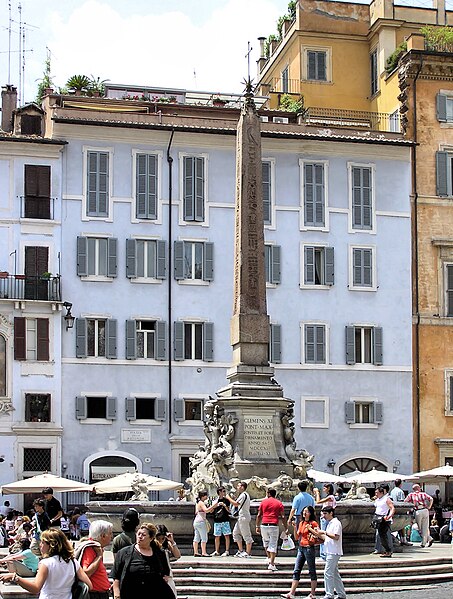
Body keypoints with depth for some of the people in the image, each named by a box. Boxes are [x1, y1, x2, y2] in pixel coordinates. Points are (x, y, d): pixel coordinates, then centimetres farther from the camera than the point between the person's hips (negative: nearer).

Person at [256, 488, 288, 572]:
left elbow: (259, 515, 6)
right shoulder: (279, 503, 3)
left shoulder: (263, 502, 6)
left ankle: (269, 558, 22)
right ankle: (272, 564, -6)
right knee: (273, 545, 0)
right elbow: (283, 517, -2)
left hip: (264, 525, 1)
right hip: (274, 526, -1)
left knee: (266, 542, 24)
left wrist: (257, 526, 12)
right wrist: (286, 528, 3)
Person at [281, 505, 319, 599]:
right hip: (300, 548, 7)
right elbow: (296, 537, 16)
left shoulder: (313, 523, -5)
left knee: (312, 571, 1)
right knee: (296, 571, 2)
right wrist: (294, 528, 2)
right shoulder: (301, 523, 15)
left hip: (309, 548, -7)